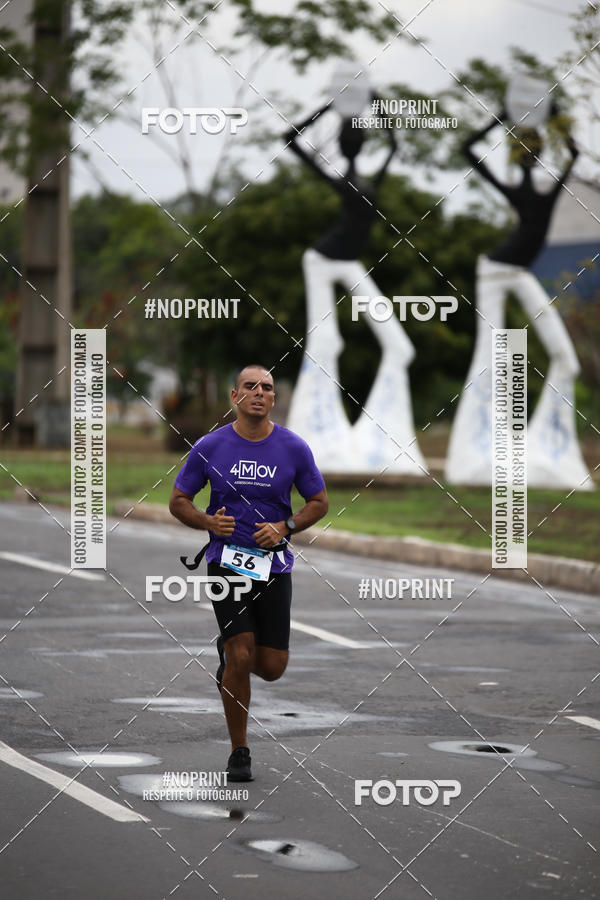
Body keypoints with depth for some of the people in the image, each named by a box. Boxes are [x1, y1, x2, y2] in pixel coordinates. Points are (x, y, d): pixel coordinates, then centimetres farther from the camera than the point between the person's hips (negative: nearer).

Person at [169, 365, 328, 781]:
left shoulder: (294, 448, -1)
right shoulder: (209, 447, -3)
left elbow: (320, 502, 9)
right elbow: (178, 501, 5)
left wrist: (285, 528, -9)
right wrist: (209, 522, -15)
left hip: (273, 566, 2)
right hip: (226, 563, -2)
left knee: (272, 667, 1)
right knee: (241, 657, -12)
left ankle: (228, 655, 37)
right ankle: (239, 752, 5)